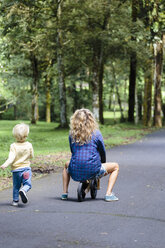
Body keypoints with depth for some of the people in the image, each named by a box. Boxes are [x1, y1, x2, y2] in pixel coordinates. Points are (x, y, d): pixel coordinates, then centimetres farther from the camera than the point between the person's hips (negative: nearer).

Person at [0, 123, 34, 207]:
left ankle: (15, 201, 16)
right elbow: (31, 156, 7)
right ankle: (23, 190, -27)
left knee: (16, 186, 13)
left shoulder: (13, 146, -13)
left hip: (16, 169, 0)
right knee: (27, 184, 4)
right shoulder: (29, 145, -6)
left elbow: (11, 157, -23)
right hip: (26, 168, 0)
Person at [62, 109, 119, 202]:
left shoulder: (72, 134, 4)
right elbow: (103, 152, 7)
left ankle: (65, 193, 28)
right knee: (115, 166, 19)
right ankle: (109, 194, 4)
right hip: (92, 172, -3)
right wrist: (103, 163, 28)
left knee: (67, 165, 38)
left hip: (75, 173, 3)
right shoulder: (96, 133, -2)